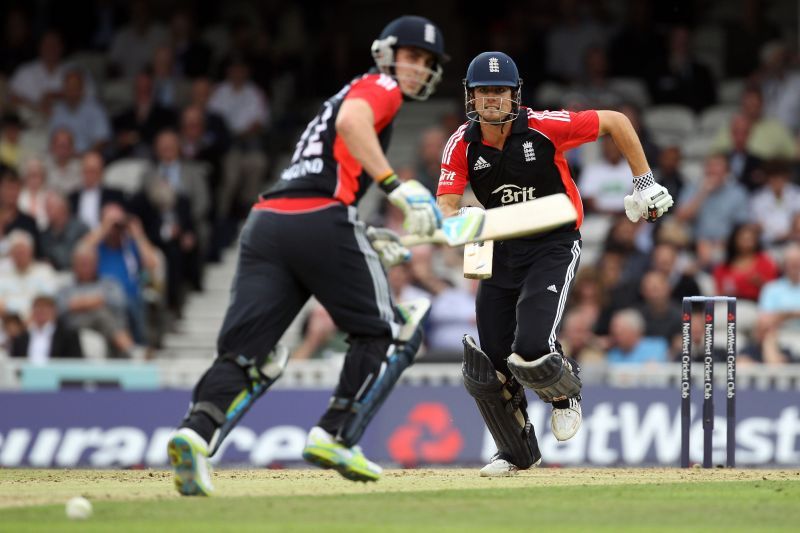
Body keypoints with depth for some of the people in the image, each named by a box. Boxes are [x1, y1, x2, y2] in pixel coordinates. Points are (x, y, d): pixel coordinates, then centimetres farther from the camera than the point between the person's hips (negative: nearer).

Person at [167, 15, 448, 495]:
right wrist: (396, 185, -21)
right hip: (322, 220, -7)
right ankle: (336, 437, -2)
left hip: (265, 221, 7)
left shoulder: (352, 93, 34)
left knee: (246, 352, -3)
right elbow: (351, 121, -16)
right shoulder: (380, 87, 8)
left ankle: (197, 432, -27)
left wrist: (368, 241, 30)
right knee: (382, 332, 10)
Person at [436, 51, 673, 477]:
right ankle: (518, 453, 26)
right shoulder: (461, 146, -8)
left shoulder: (545, 128, -18)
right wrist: (464, 221, -38)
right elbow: (445, 210, -14)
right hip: (501, 253, 4)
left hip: (553, 248, -4)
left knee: (530, 353, -23)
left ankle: (565, 391, 14)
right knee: (485, 369, 1)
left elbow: (615, 122, -7)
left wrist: (645, 185, -5)